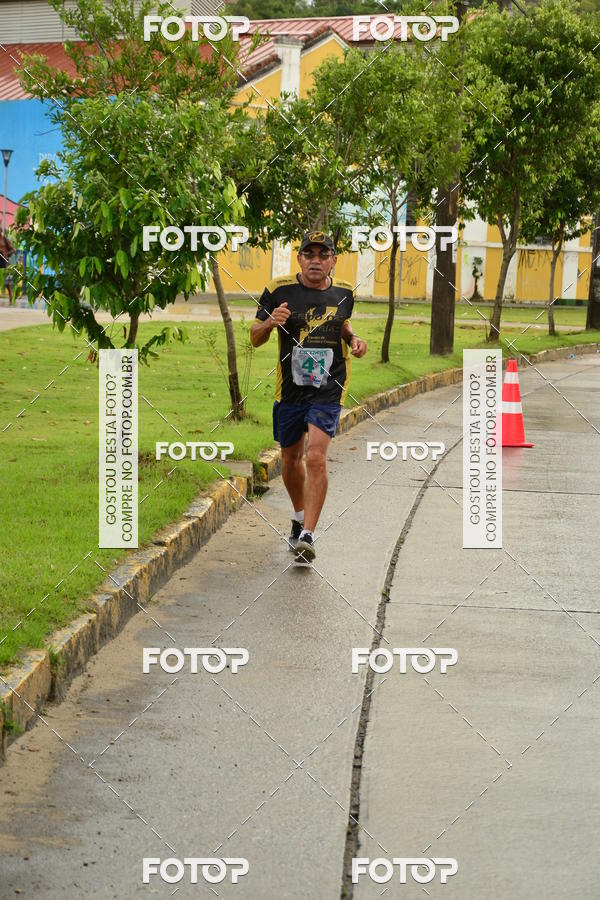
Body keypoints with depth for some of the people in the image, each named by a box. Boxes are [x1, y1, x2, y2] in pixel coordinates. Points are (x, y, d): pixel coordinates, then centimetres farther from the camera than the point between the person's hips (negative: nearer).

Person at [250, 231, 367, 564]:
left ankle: (307, 535, -18)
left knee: (316, 457, -18)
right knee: (291, 459, 15)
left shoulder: (344, 292, 1)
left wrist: (353, 340, 2)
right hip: (289, 389, 1)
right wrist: (270, 322, -20)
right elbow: (255, 338, 1)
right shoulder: (279, 290, -6)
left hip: (328, 389, -1)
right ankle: (300, 515, 42)